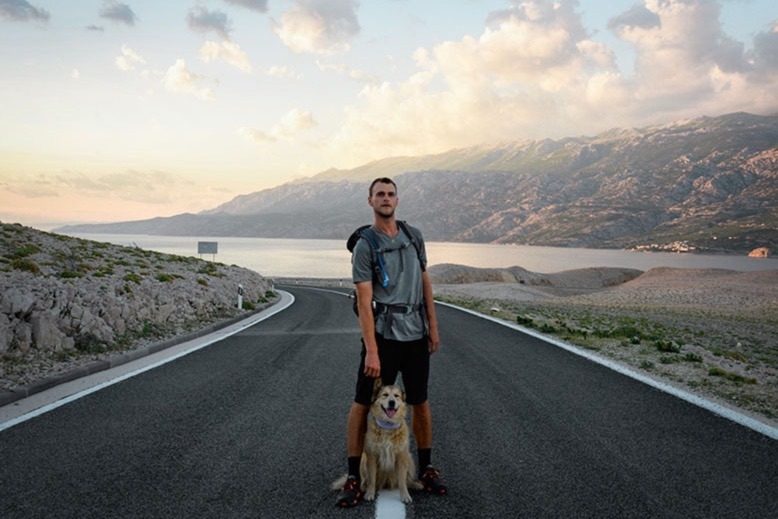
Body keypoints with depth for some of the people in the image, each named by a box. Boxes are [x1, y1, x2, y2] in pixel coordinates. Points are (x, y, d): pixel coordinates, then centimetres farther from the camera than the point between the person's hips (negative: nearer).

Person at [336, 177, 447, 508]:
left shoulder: (414, 236, 8)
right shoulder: (365, 246, -8)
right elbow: (364, 301, -13)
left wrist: (433, 327, 9)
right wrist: (371, 351, -18)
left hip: (416, 333, 4)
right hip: (383, 333, -4)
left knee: (420, 401, 13)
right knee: (363, 403, 0)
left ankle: (426, 468, 29)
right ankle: (353, 476, 11)